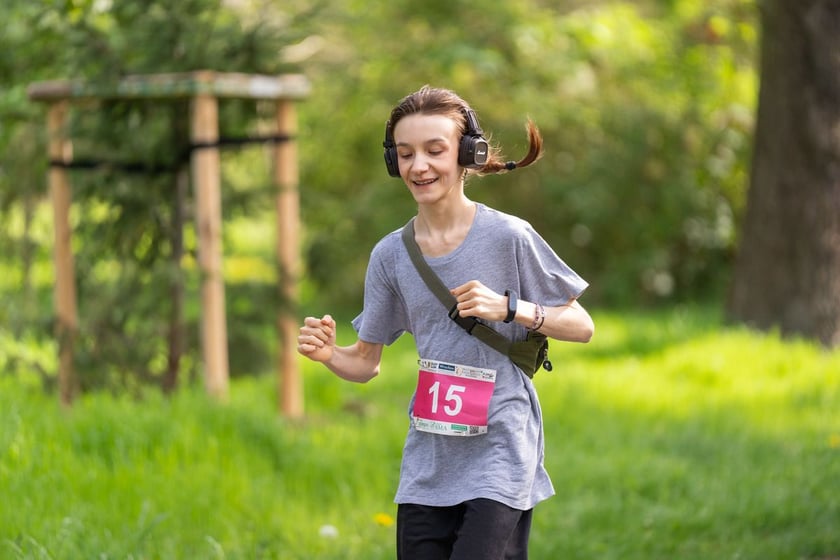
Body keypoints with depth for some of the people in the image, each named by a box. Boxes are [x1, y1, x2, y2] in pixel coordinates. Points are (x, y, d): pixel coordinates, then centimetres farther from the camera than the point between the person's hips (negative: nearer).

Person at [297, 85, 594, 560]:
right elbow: (367, 363, 11)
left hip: (499, 454, -5)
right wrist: (329, 354, -11)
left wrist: (508, 308, -16)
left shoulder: (508, 236, -7)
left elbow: (582, 326, -1)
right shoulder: (391, 255, 5)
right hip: (428, 463, 5)